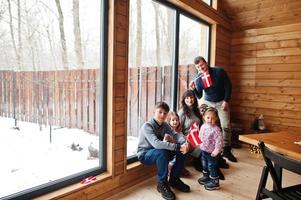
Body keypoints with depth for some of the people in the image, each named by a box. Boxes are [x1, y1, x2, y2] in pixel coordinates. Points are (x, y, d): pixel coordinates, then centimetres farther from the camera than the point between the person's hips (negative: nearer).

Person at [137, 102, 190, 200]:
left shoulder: (165, 125, -1)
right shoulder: (147, 126, -24)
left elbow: (175, 134, -12)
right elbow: (156, 143, -39)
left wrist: (184, 143, -35)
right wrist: (178, 147, -42)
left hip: (159, 153, 7)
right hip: (145, 155, -7)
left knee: (183, 150, -8)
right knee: (162, 152, -38)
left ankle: (174, 179, 7)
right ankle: (162, 184, -16)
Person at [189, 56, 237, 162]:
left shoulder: (219, 71, -17)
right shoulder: (198, 79, -10)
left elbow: (228, 86, -9)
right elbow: (199, 96, -7)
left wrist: (226, 101, -13)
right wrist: (193, 89, -27)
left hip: (221, 102, -2)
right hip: (208, 103, 2)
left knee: (226, 126, -5)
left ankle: (226, 150, 9)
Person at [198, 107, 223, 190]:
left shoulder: (216, 129, -23)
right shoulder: (203, 126, 0)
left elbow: (219, 140, -25)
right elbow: (200, 136, 15)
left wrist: (217, 150, -26)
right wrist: (200, 144, 17)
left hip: (211, 152, -8)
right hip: (203, 150, 8)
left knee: (212, 167, 4)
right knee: (205, 165, 23)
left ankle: (215, 183, 19)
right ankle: (206, 177, 44)